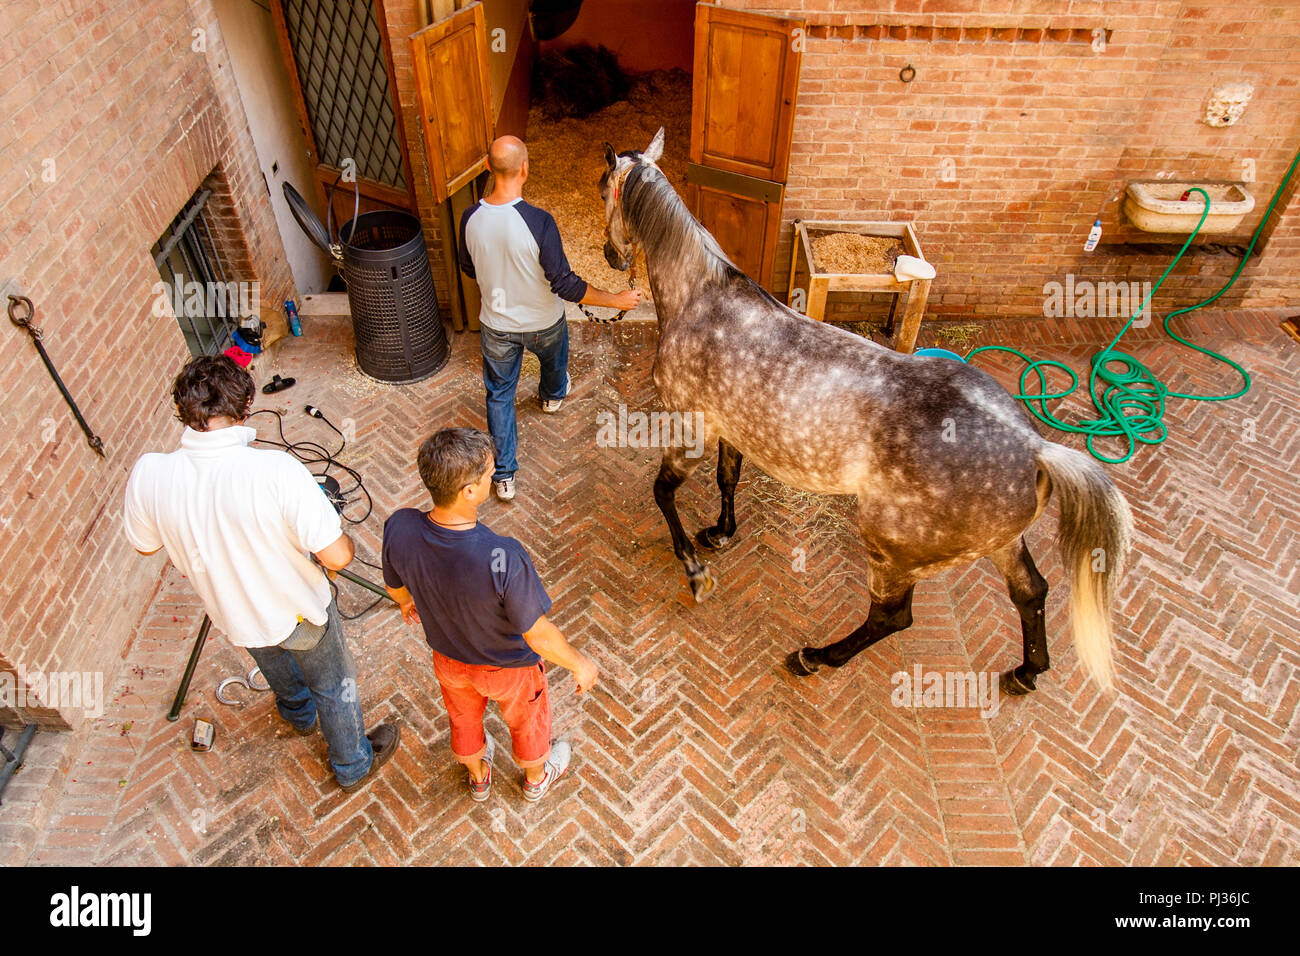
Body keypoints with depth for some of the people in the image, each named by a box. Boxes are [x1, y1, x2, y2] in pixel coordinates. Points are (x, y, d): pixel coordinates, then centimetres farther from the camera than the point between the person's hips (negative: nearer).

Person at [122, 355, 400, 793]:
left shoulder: (148, 474, -23)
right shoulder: (277, 470, -36)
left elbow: (145, 545, -3)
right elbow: (337, 555, -32)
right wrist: (344, 539, -9)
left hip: (231, 614, 4)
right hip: (299, 611, -4)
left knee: (273, 662, 38)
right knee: (333, 686, 25)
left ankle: (298, 712, 69)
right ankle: (354, 764, 50)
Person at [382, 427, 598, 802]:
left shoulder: (399, 528, -30)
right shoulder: (503, 559, -45)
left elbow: (394, 584, -7)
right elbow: (538, 636, -30)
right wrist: (580, 663, -10)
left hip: (448, 657, 4)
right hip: (508, 666, -3)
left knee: (463, 718, 35)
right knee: (527, 721, 30)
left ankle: (478, 776, 66)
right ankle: (536, 778, 62)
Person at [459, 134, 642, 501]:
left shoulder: (471, 218, -16)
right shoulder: (538, 222, -31)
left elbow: (469, 269, 2)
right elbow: (564, 285, -29)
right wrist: (617, 299, -20)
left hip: (496, 326, 2)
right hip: (543, 324, -2)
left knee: (499, 395, 18)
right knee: (554, 360, 33)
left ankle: (503, 475, 21)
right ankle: (552, 396, 67)